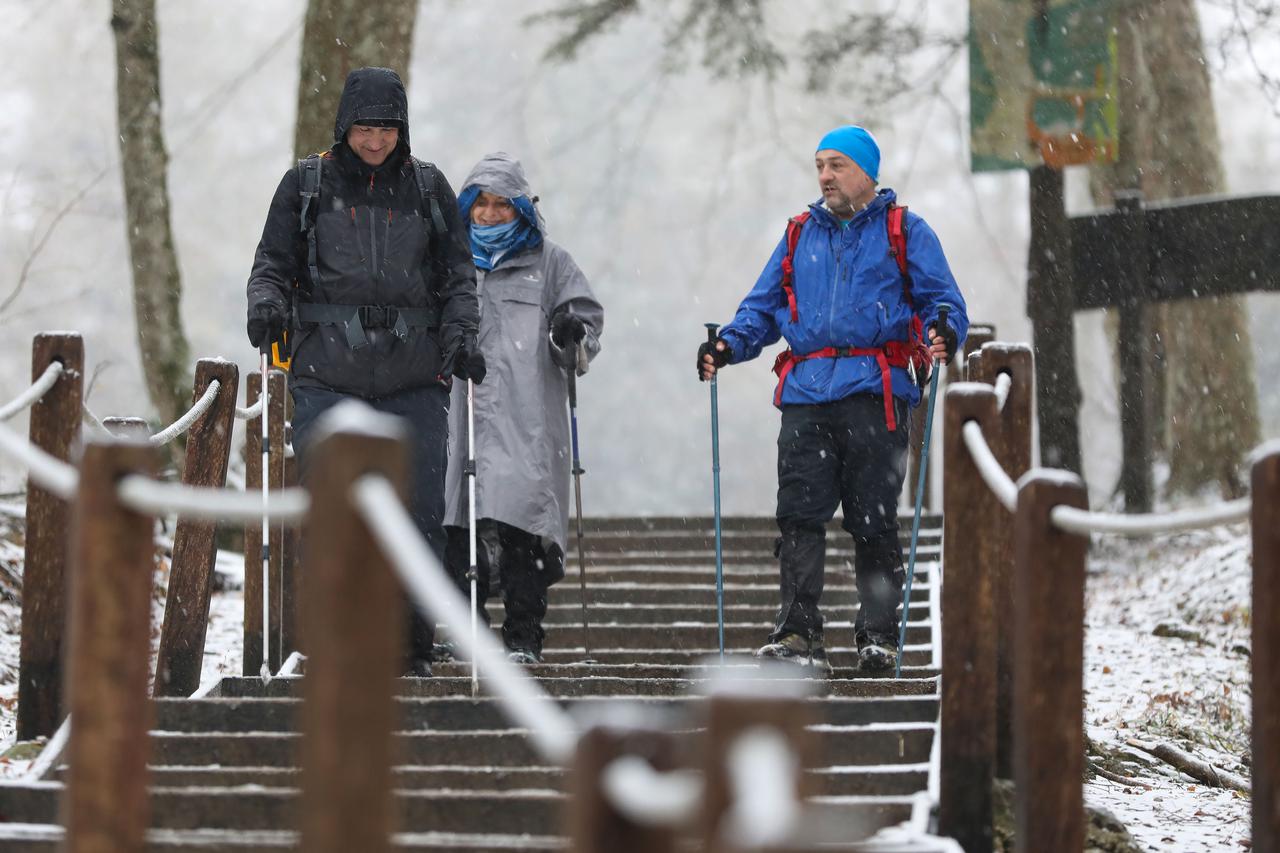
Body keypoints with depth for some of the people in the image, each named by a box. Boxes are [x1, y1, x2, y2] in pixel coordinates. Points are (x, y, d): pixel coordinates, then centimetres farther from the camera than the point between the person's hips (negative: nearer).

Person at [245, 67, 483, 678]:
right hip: (326, 374, -1)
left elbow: (459, 272, 12)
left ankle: (412, 644, 6)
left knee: (418, 508, -2)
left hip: (413, 378, 1)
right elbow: (273, 263, 12)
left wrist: (460, 336, -3)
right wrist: (266, 305, -9)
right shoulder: (306, 185, 8)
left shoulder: (427, 187, 11)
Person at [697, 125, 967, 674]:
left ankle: (877, 635, 7)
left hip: (875, 393, -3)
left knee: (873, 521, 0)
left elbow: (942, 298, 3)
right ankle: (798, 634, -10)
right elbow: (762, 308, 22)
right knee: (799, 515, -8)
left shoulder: (905, 232, 10)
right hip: (807, 395, 3)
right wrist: (728, 345, 3)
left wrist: (944, 333, -20)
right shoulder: (800, 236, 22)